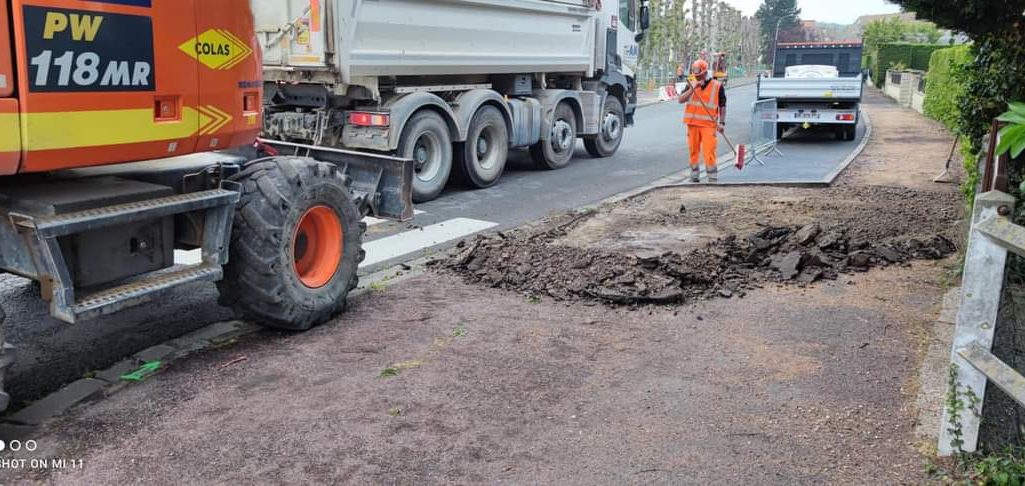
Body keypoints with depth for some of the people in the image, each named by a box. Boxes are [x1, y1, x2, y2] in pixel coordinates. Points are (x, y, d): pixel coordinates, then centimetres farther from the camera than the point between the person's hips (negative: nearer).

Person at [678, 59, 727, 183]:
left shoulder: (717, 86, 0)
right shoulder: (691, 85, 7)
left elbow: (722, 106, 5)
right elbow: (681, 100, -6)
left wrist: (722, 123, -2)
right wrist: (693, 88, -14)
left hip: (709, 125, -3)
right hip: (693, 124, 3)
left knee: (709, 152, -10)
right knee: (694, 151, 11)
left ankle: (713, 179, -3)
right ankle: (694, 176, 24)